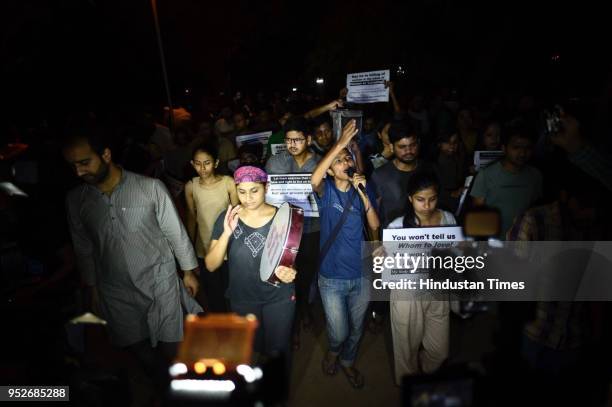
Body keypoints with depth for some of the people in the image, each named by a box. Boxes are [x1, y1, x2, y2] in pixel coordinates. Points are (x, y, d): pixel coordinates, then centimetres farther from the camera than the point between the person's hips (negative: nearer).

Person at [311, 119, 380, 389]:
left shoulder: (364, 190, -2)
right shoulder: (325, 190, -10)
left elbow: (375, 226, -12)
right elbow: (314, 179, -34)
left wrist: (363, 194, -23)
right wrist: (339, 143, -39)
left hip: (361, 275, 3)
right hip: (331, 276, -2)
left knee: (356, 329, 21)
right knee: (339, 333, 10)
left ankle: (347, 361, 50)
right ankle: (333, 351, 46)